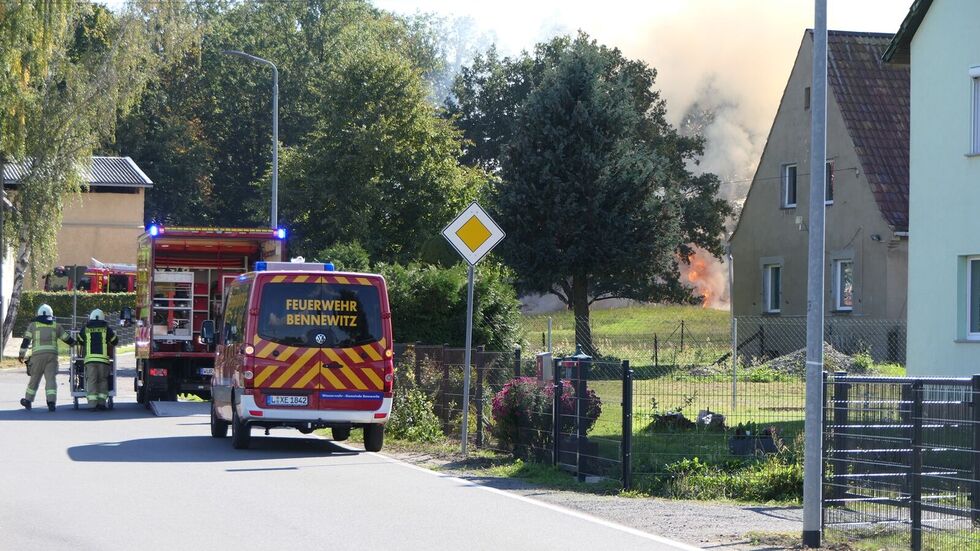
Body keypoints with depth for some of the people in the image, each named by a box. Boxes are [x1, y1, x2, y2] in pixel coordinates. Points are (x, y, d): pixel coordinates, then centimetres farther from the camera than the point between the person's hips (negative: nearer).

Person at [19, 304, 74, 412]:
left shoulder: (33, 325, 10)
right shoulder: (56, 326, 13)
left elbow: (26, 341, 3)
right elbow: (67, 339, 17)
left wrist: (21, 354, 6)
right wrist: (75, 343, 35)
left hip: (38, 355, 0)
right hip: (52, 354, 0)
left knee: (34, 378, 10)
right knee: (51, 379, -3)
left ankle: (28, 400, 21)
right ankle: (51, 402, -14)